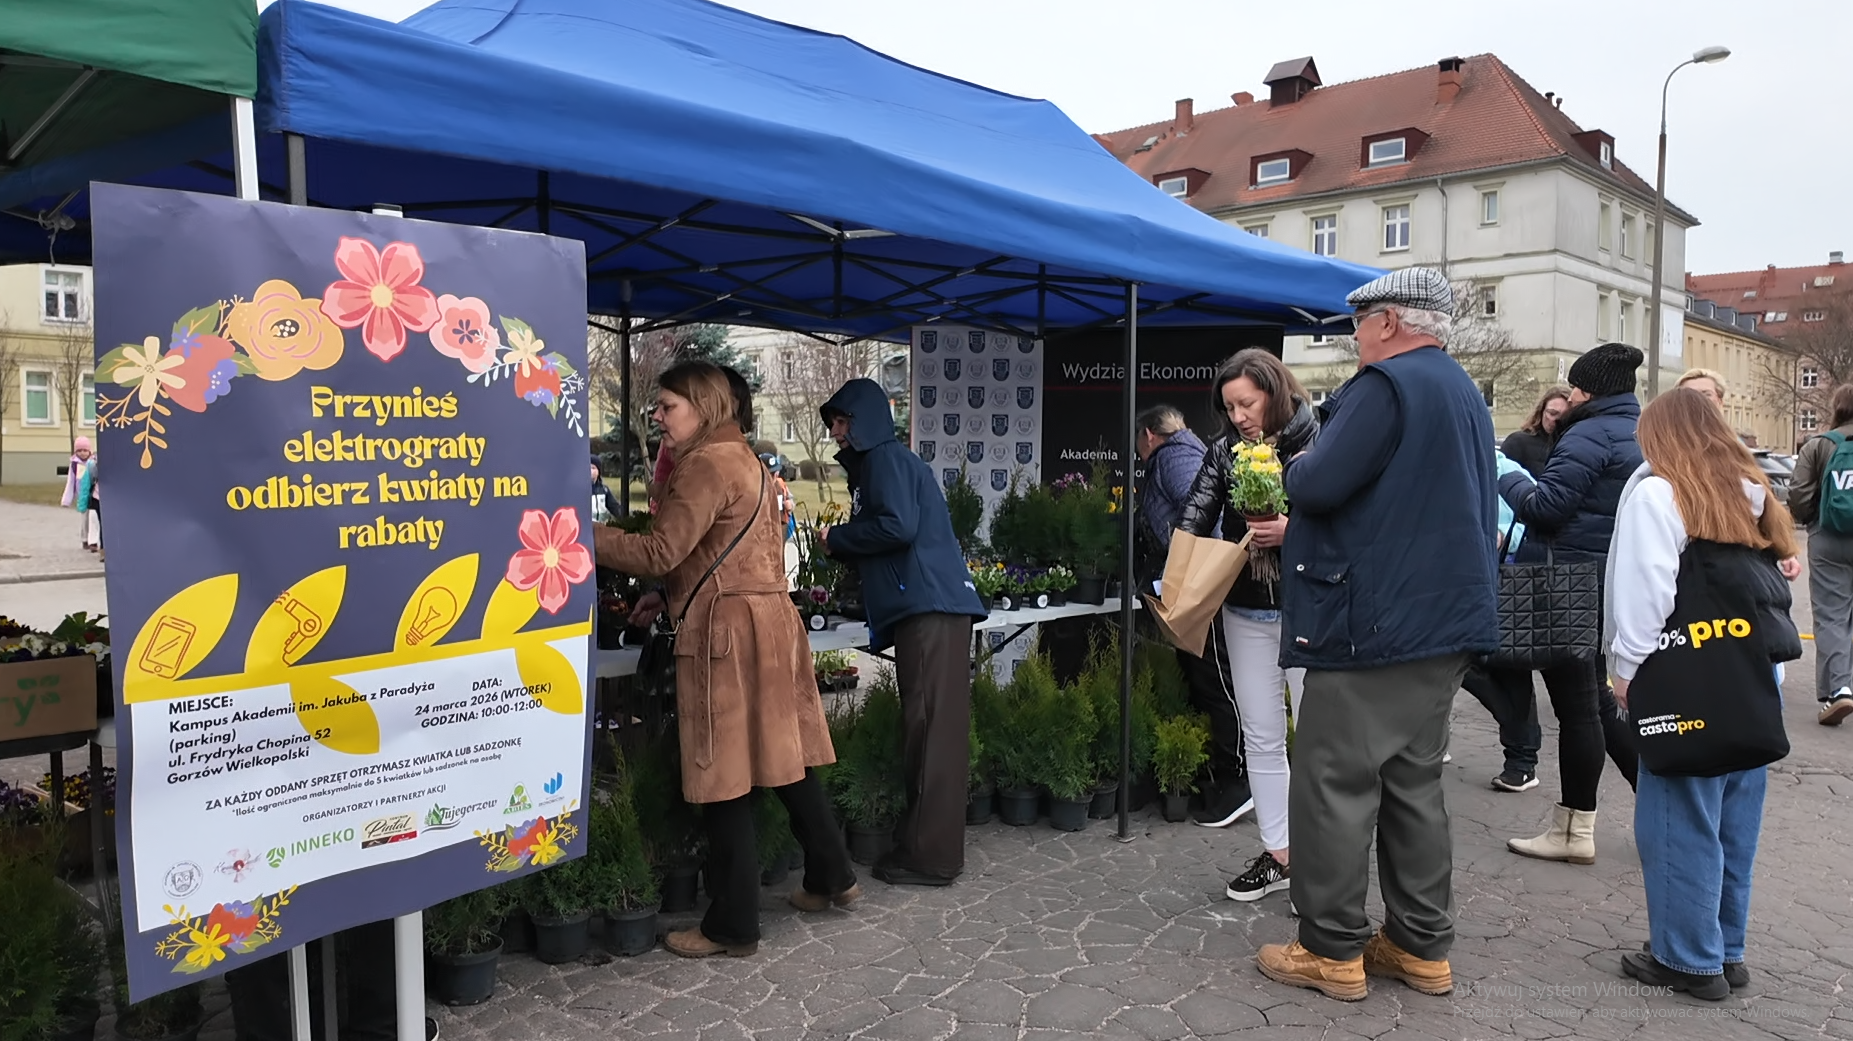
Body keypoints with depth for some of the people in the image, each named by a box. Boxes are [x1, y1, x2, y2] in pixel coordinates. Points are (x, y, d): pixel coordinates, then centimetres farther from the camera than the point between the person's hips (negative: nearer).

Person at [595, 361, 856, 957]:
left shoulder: (706, 465, -11)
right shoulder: (742, 458, 19)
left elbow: (660, 554, -16)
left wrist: (585, 534, -8)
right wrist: (664, 603, 20)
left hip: (726, 633, -10)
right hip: (767, 620, 10)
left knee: (725, 779, -2)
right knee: (781, 759, 18)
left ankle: (732, 927, 8)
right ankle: (832, 877, 29)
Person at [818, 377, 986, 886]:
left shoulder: (887, 458, -4)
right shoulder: (876, 463, 25)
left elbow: (898, 526, -18)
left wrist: (836, 537, -5)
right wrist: (842, 545, 13)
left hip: (931, 609, -10)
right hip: (920, 610, 10)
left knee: (930, 730, -8)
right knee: (928, 730, 11)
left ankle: (930, 857, -4)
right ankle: (924, 843, 18)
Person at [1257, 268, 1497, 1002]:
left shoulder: (1386, 384, -13)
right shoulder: (1465, 394, 18)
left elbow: (1319, 485, -22)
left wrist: (1295, 468, 3)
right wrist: (1297, 532, 23)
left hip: (1376, 620, -10)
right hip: (1446, 618, 10)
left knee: (1333, 785, -1)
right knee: (1413, 785, 14)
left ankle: (1332, 950, 7)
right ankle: (1422, 946, 21)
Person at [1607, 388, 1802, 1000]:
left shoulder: (1657, 492, -6)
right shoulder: (1750, 491, 16)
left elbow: (1645, 591, -14)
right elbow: (1775, 570, 14)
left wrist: (1629, 669, -7)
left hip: (1690, 682, -8)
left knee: (1680, 821, 1)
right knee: (1733, 819, 14)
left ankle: (1690, 959, 8)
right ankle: (1726, 950, 23)